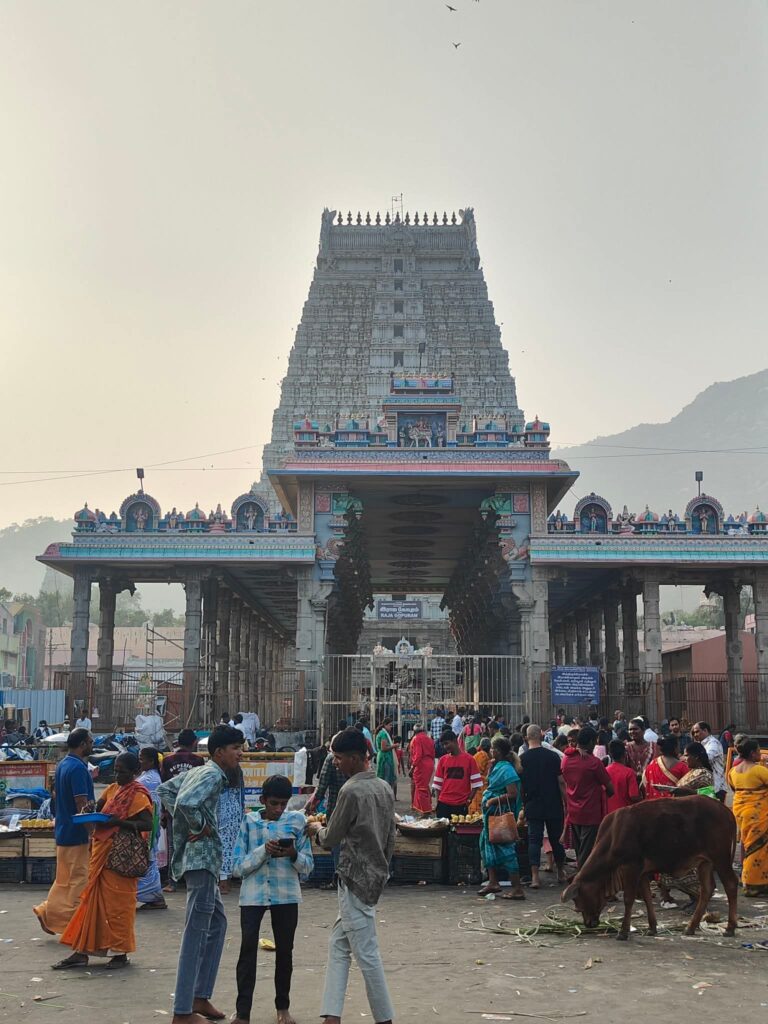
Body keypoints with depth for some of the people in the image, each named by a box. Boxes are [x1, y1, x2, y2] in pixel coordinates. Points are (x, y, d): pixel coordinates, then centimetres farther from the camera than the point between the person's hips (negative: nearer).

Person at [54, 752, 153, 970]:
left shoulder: (138, 795, -9)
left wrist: (120, 822, -28)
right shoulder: (112, 789, 13)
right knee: (93, 900, 9)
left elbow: (148, 824, -19)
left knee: (118, 902, 0)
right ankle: (81, 952, 14)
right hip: (101, 852, 7)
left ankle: (120, 952, 10)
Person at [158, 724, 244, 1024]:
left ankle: (200, 997, 24)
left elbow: (165, 790, 22)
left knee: (217, 923, 19)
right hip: (202, 856, -11)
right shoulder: (214, 775, -15)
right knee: (196, 933, -7)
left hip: (200, 858, 11)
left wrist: (186, 823, 13)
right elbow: (186, 801, -32)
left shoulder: (198, 771, 14)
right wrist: (201, 826, -16)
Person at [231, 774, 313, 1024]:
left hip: (287, 895, 1)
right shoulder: (249, 822, 0)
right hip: (253, 894, -1)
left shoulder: (297, 820, 2)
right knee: (248, 949, -6)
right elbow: (238, 867, -5)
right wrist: (264, 851, -18)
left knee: (285, 950, 8)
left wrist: (294, 855, -17)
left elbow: (308, 865, 4)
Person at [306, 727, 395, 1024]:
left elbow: (331, 840, -11)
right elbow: (391, 837, 14)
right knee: (338, 944, 13)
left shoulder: (351, 791, -17)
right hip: (375, 875, 9)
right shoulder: (385, 788, 8)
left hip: (356, 880, -9)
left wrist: (317, 829, 10)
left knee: (366, 954, -1)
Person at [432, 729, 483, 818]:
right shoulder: (443, 760, 7)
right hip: (443, 804, 3)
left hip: (461, 805, -2)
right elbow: (437, 783, 10)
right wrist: (437, 801, 5)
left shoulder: (469, 759, -2)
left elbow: (475, 783, 0)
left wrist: (469, 799, -5)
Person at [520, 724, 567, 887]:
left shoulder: (522, 759, -4)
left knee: (534, 839, 1)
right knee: (556, 839, 13)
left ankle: (535, 876, -7)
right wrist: (566, 803, 4)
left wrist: (523, 805, 14)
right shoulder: (553, 756, -7)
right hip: (554, 806, 0)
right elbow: (561, 782, -5)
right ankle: (561, 873, 26)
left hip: (533, 806, 0)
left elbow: (519, 785, 1)